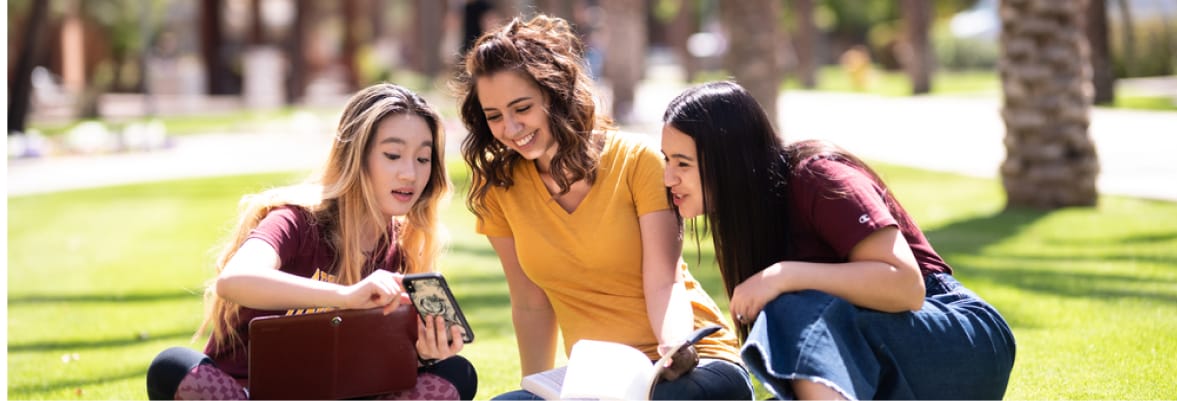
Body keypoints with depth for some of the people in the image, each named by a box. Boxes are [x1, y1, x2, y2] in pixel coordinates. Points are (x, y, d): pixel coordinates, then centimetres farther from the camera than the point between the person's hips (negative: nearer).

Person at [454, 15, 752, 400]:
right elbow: (531, 305, 7)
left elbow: (663, 285, -12)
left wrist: (675, 347, -31)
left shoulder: (638, 161, -8)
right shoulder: (498, 187, 2)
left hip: (690, 364, -3)